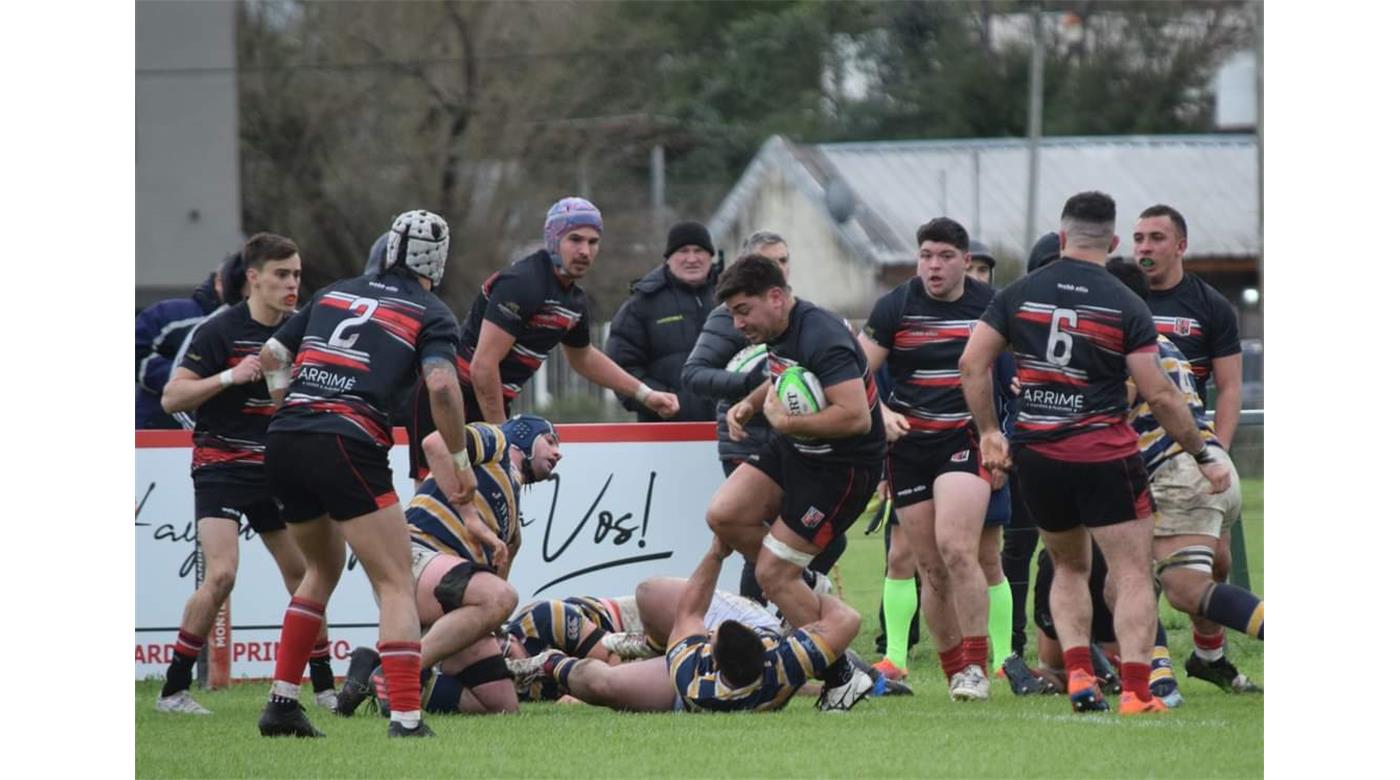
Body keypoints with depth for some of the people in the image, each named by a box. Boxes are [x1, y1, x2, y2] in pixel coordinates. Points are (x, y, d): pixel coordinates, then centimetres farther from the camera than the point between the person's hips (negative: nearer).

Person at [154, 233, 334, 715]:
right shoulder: (220, 330, -11)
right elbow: (171, 397, -13)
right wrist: (229, 376, -24)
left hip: (274, 469, 6)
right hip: (221, 466, -6)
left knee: (304, 574, 7)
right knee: (221, 574, -19)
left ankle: (324, 687, 18)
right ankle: (174, 689, -11)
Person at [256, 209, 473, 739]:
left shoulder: (335, 293, 22)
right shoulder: (431, 315, 6)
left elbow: (271, 354, 26)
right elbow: (441, 385, -10)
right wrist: (460, 459, 0)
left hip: (283, 440, 6)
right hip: (347, 446, -6)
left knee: (323, 567, 27)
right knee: (396, 584, -2)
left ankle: (282, 702, 22)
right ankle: (406, 719, -17)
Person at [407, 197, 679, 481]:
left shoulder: (574, 299, 9)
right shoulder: (522, 284, -21)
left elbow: (582, 356, 32)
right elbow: (483, 366, -25)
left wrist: (644, 394, 30)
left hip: (491, 404, 10)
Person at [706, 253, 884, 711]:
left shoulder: (822, 339, -27)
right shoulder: (777, 332, 3)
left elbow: (855, 416, -35)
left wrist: (785, 420, -26)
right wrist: (750, 403, 7)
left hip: (841, 464, -9)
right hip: (793, 450, 9)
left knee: (774, 573, -10)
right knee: (723, 515, -4)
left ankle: (841, 678, 1)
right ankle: (803, 589, 14)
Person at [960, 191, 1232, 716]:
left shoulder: (1019, 294, 2)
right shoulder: (1126, 307, -6)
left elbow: (972, 365, 2)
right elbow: (1159, 396, -8)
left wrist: (988, 432, 14)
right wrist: (1204, 457, 1)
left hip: (1036, 456, 4)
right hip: (1104, 455, -4)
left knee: (1069, 568, 21)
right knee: (1133, 574, 1)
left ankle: (1078, 675, 4)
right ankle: (1135, 693, -12)